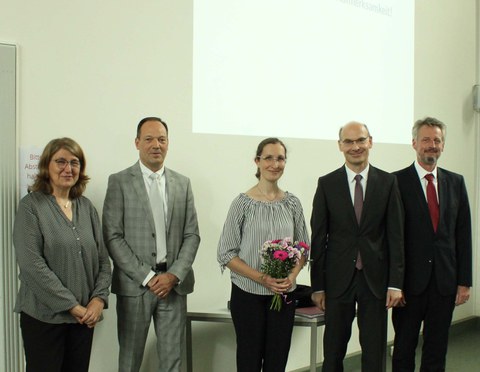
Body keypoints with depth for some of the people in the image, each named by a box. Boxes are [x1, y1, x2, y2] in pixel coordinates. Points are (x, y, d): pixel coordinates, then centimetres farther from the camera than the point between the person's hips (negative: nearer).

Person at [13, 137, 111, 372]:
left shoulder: (87, 207, 10)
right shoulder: (31, 206, -5)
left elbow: (102, 259, 9)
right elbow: (31, 264, -14)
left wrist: (99, 299, -7)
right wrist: (71, 305, -16)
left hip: (84, 316, 5)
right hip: (44, 316, -5)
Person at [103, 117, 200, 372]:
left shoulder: (182, 183, 10)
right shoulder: (119, 182, -1)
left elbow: (192, 235, 7)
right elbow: (113, 237, -7)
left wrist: (174, 275, -6)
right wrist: (147, 276, -12)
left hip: (174, 283, 3)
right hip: (134, 284, -3)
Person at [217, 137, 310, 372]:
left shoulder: (292, 203, 3)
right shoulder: (243, 203, -7)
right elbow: (226, 253, -7)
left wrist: (292, 276, -9)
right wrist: (262, 278, -17)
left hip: (283, 295, 3)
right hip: (248, 294, -3)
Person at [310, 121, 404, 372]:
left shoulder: (387, 182, 2)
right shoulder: (327, 184, 1)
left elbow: (396, 235, 1)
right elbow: (318, 237, 1)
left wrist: (396, 283, -5)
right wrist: (317, 286, -1)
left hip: (375, 278, 0)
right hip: (339, 278, 0)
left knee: (375, 351, 8)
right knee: (333, 350, 9)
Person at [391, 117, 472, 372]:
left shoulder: (456, 182, 8)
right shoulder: (397, 182, -5)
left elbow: (464, 234, 7)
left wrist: (464, 281, 4)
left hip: (445, 281, 4)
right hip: (410, 281, -3)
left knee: (437, 350, 12)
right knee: (404, 348, 8)